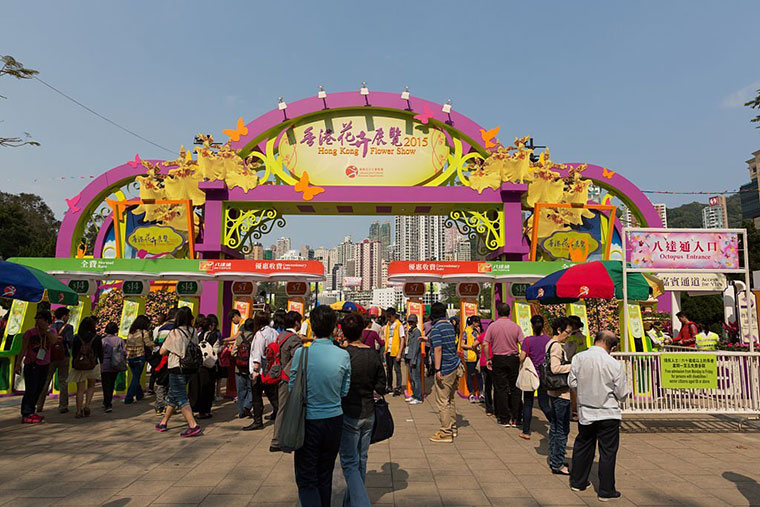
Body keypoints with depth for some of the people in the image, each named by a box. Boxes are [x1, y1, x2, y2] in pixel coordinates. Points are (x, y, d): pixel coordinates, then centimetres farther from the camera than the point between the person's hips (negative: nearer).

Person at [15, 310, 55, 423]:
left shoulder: (50, 332, 5)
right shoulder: (30, 333, -5)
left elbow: (53, 340, -18)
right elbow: (23, 350, -3)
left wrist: (45, 329, -22)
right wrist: (18, 364, -7)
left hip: (44, 365, 4)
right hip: (31, 364, -4)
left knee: (39, 389, 8)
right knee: (30, 390, -6)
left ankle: (31, 412, 19)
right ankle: (25, 415, -1)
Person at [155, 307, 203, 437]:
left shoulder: (175, 333, -12)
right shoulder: (193, 333, 2)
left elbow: (162, 352, -2)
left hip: (177, 369, -6)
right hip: (189, 368, 6)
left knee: (181, 399, -5)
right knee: (172, 396, 20)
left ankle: (193, 426, -13)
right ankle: (163, 423, 33)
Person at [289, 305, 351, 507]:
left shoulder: (302, 353, -15)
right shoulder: (343, 355, -8)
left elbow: (292, 389, -5)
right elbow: (344, 392, 1)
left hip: (309, 420, -3)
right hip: (334, 420, 3)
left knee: (306, 478, 6)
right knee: (325, 475, 20)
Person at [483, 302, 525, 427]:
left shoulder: (492, 326, -3)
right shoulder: (516, 327, -2)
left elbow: (485, 344, -6)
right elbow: (523, 344, -6)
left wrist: (488, 359, 1)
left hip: (498, 359, -1)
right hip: (513, 359, 1)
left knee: (501, 389, 6)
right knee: (515, 389, 10)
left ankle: (504, 419, 9)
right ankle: (515, 419, 12)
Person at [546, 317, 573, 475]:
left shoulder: (550, 344, 13)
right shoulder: (557, 346, -17)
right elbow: (555, 368, -26)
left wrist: (571, 366, 13)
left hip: (553, 391, 10)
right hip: (561, 392, -10)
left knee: (554, 427, 17)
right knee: (562, 429, -2)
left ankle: (553, 460, 27)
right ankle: (558, 464, 5)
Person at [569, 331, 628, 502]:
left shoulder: (578, 358, -10)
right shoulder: (614, 364, -17)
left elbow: (572, 383, -1)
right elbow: (622, 394, -9)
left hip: (585, 412, 3)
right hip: (608, 414, -3)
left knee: (583, 446, 19)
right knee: (607, 452, 9)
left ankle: (577, 482, 32)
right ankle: (606, 491, 18)